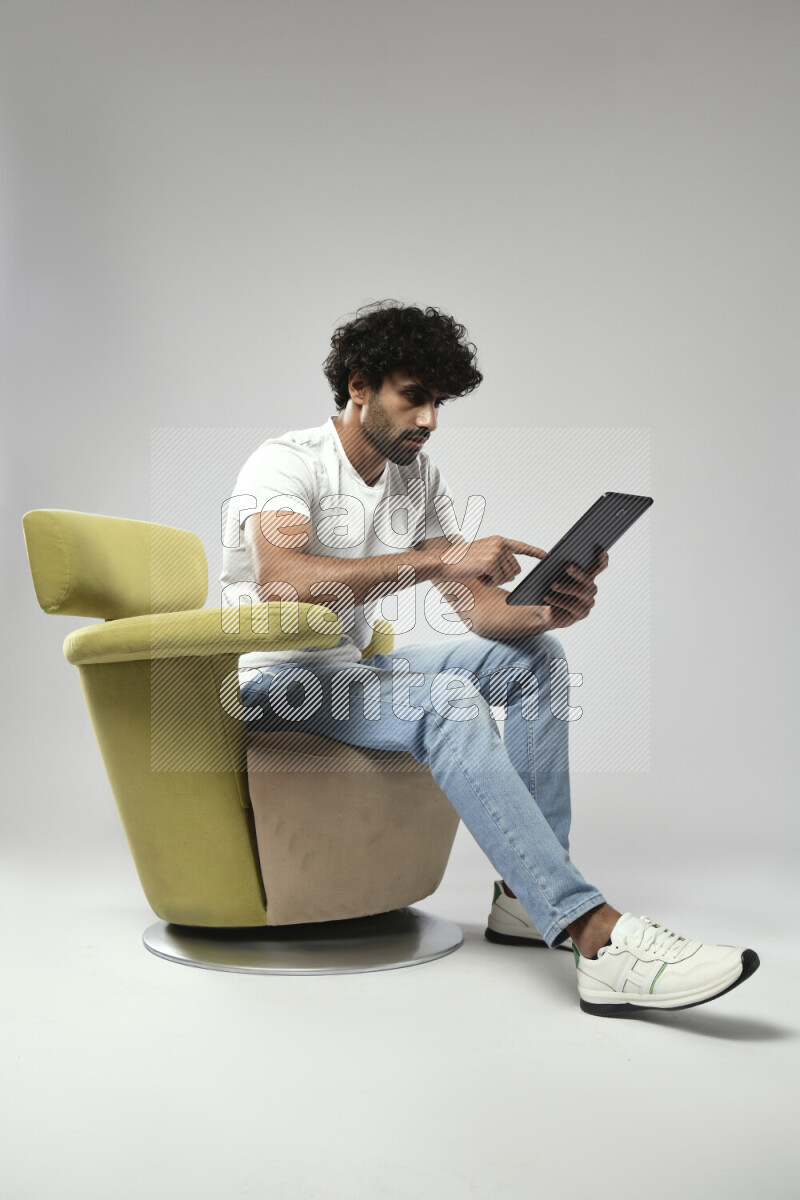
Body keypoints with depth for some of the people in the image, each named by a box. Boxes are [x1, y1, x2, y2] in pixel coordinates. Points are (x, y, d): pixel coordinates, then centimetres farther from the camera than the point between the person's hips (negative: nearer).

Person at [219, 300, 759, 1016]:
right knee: (448, 702, -33)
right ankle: (598, 936, -37)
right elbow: (278, 579, -36)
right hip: (271, 678, -8)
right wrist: (435, 559, -40)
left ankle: (529, 894, -7)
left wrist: (549, 610, -22)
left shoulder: (418, 476, 8)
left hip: (348, 667, 8)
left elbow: (479, 606, 1)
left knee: (535, 656, -4)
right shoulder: (285, 463, -15)